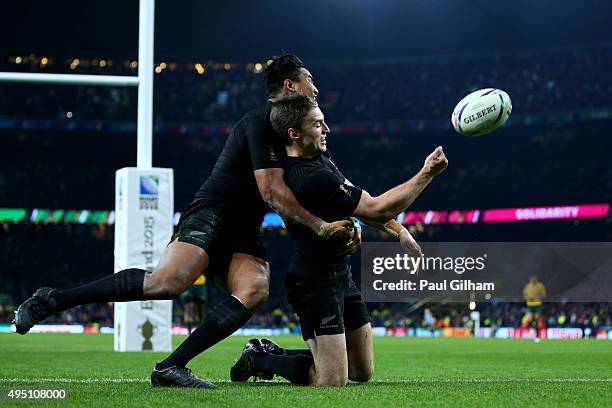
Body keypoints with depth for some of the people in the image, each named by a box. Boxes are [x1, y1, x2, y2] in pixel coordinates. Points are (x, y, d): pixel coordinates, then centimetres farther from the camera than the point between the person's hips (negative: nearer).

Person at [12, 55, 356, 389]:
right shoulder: (261, 122, -8)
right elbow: (272, 191, -17)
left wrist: (343, 228, 14)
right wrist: (322, 227, -14)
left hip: (242, 237, 9)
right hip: (211, 216, -9)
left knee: (256, 289, -23)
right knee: (167, 282, -31)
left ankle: (171, 366, -26)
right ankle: (52, 300, -17)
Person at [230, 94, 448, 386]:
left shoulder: (319, 156, 6)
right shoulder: (311, 178, -26)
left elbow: (359, 204, 19)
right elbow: (377, 208, -23)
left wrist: (399, 231, 11)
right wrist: (427, 174, -21)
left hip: (340, 274, 10)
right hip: (316, 282, -10)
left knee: (363, 372, 14)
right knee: (332, 381, -12)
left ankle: (274, 353, 24)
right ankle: (257, 359, 9)